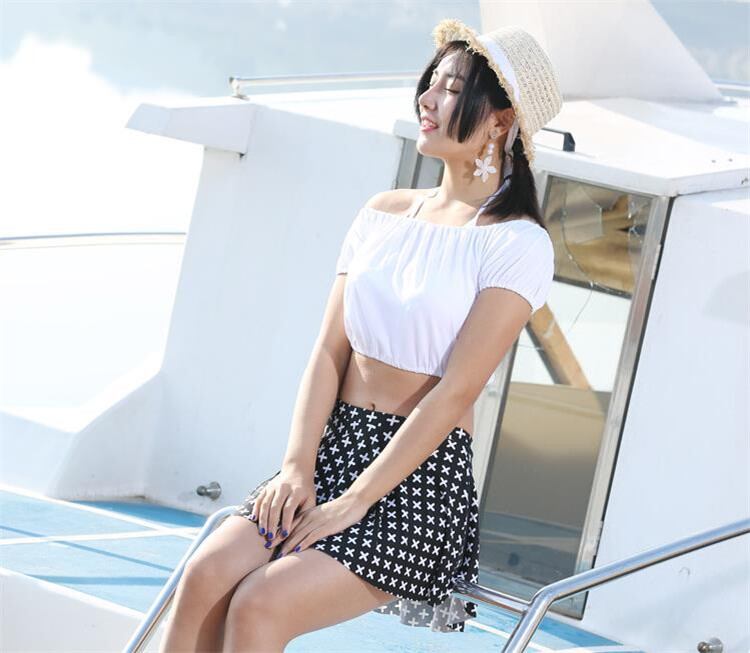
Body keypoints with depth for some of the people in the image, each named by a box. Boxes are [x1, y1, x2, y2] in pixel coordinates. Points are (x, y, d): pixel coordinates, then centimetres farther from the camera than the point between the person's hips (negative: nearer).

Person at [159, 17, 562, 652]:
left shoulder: (518, 243, -8)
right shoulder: (384, 213, 11)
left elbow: (455, 392, -14)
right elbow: (329, 350, 7)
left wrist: (351, 504, -17)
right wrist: (298, 466, -8)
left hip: (424, 480, -5)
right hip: (334, 448, 5)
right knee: (207, 575, -20)